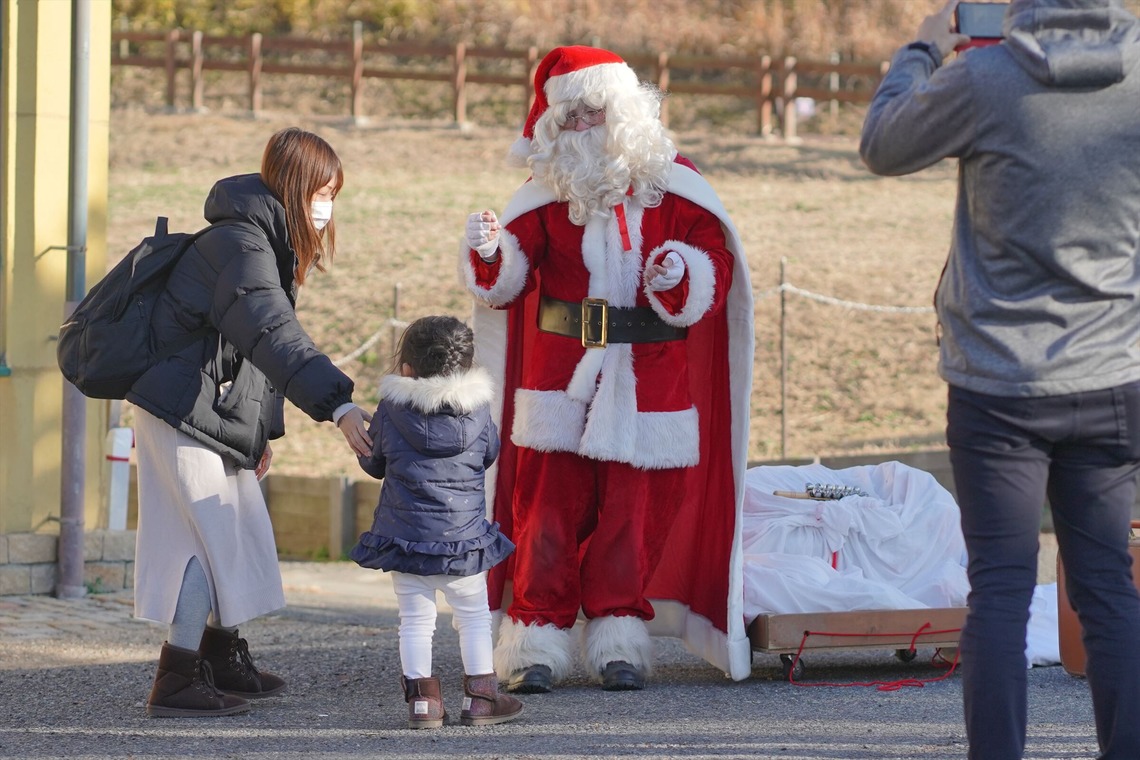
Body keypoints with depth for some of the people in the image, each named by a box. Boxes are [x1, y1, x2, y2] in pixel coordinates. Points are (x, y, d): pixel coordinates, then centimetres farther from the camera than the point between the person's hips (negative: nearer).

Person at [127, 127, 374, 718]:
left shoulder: (268, 243, 11)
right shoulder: (238, 244, -22)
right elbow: (275, 337, -36)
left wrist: (263, 431, 18)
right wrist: (337, 406, -44)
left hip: (216, 414, 10)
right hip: (183, 411, -10)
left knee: (240, 533, 17)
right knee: (213, 537, -9)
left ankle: (225, 662, 32)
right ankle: (175, 684, -5)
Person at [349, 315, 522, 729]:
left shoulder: (391, 411, -5)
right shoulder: (478, 410, -3)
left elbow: (372, 463, 7)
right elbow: (490, 454, 13)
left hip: (406, 534, 0)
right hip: (464, 535, 0)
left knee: (415, 618, 7)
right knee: (473, 616, 13)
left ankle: (421, 698, 3)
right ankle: (480, 696, 14)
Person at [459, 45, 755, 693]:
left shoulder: (674, 189, 1)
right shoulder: (547, 195, 4)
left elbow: (715, 269, -1)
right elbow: (506, 283, 0)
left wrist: (682, 277, -21)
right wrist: (489, 254, -21)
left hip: (643, 389, -1)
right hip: (557, 379, 1)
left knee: (629, 512, 4)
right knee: (548, 512, -2)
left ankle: (619, 642, 13)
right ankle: (537, 640, 3)